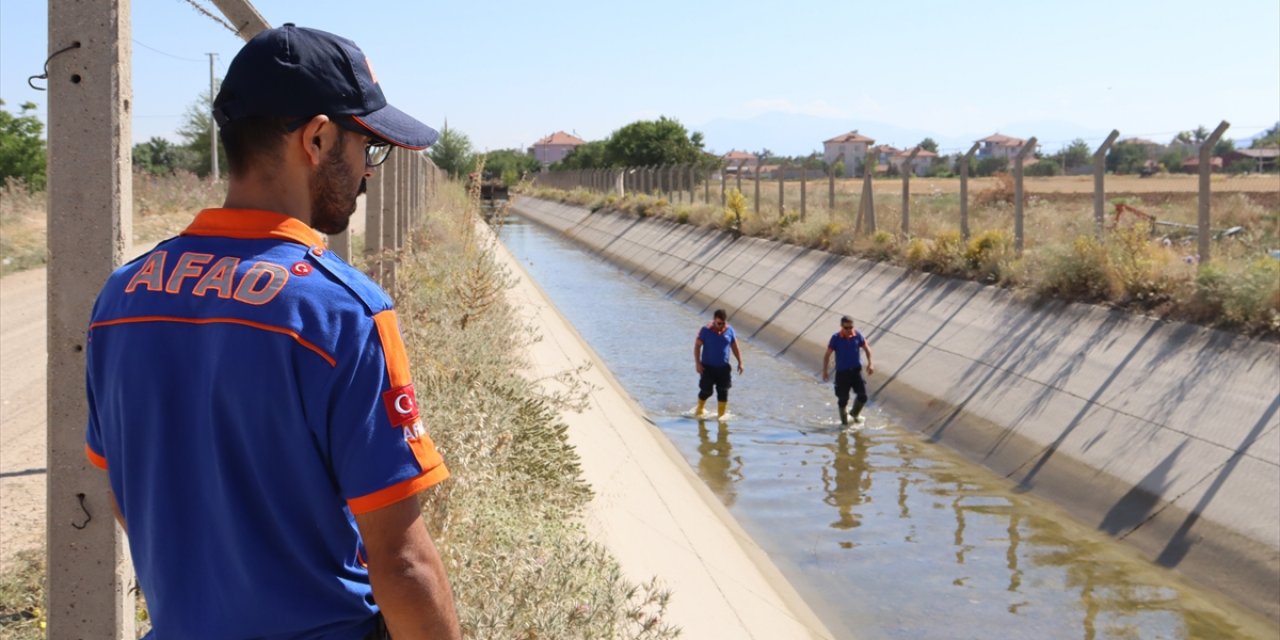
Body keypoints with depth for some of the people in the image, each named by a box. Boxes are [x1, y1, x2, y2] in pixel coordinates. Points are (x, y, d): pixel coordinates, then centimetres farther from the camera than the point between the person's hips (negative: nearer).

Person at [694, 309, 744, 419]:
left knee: (723, 392, 0)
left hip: (724, 367, 3)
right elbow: (697, 346, -8)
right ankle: (700, 409, 29)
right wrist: (697, 363, -16)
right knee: (706, 391, 2)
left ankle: (721, 414, 11)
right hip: (708, 367, -2)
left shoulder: (729, 330, 0)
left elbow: (735, 347, 9)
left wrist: (740, 362, 2)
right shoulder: (705, 331, -9)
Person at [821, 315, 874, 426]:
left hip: (856, 370, 2)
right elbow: (827, 355, -5)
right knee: (843, 399, 4)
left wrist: (869, 364, 1)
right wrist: (825, 372, -6)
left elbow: (866, 349, 9)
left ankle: (855, 414, 27)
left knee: (863, 396, -2)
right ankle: (844, 420, 25)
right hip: (842, 372, -2)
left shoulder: (857, 336, -6)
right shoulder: (836, 338, -12)